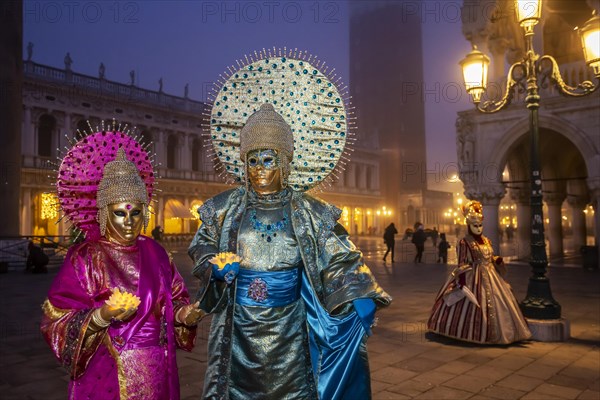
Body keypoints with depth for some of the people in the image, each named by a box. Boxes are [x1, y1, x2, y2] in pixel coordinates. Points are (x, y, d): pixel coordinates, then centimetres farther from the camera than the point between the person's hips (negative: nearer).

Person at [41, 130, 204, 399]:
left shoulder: (154, 253, 2)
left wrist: (184, 314, -13)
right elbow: (58, 321, -11)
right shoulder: (84, 257, -9)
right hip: (106, 377, -3)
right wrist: (101, 316, -26)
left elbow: (173, 302, 7)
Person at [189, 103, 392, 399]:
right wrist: (214, 267, -10)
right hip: (238, 326, 1)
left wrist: (360, 297, -22)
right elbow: (201, 245, 11)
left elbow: (340, 256, -7)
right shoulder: (226, 207, 1)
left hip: (288, 327, -1)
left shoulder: (307, 212, -4)